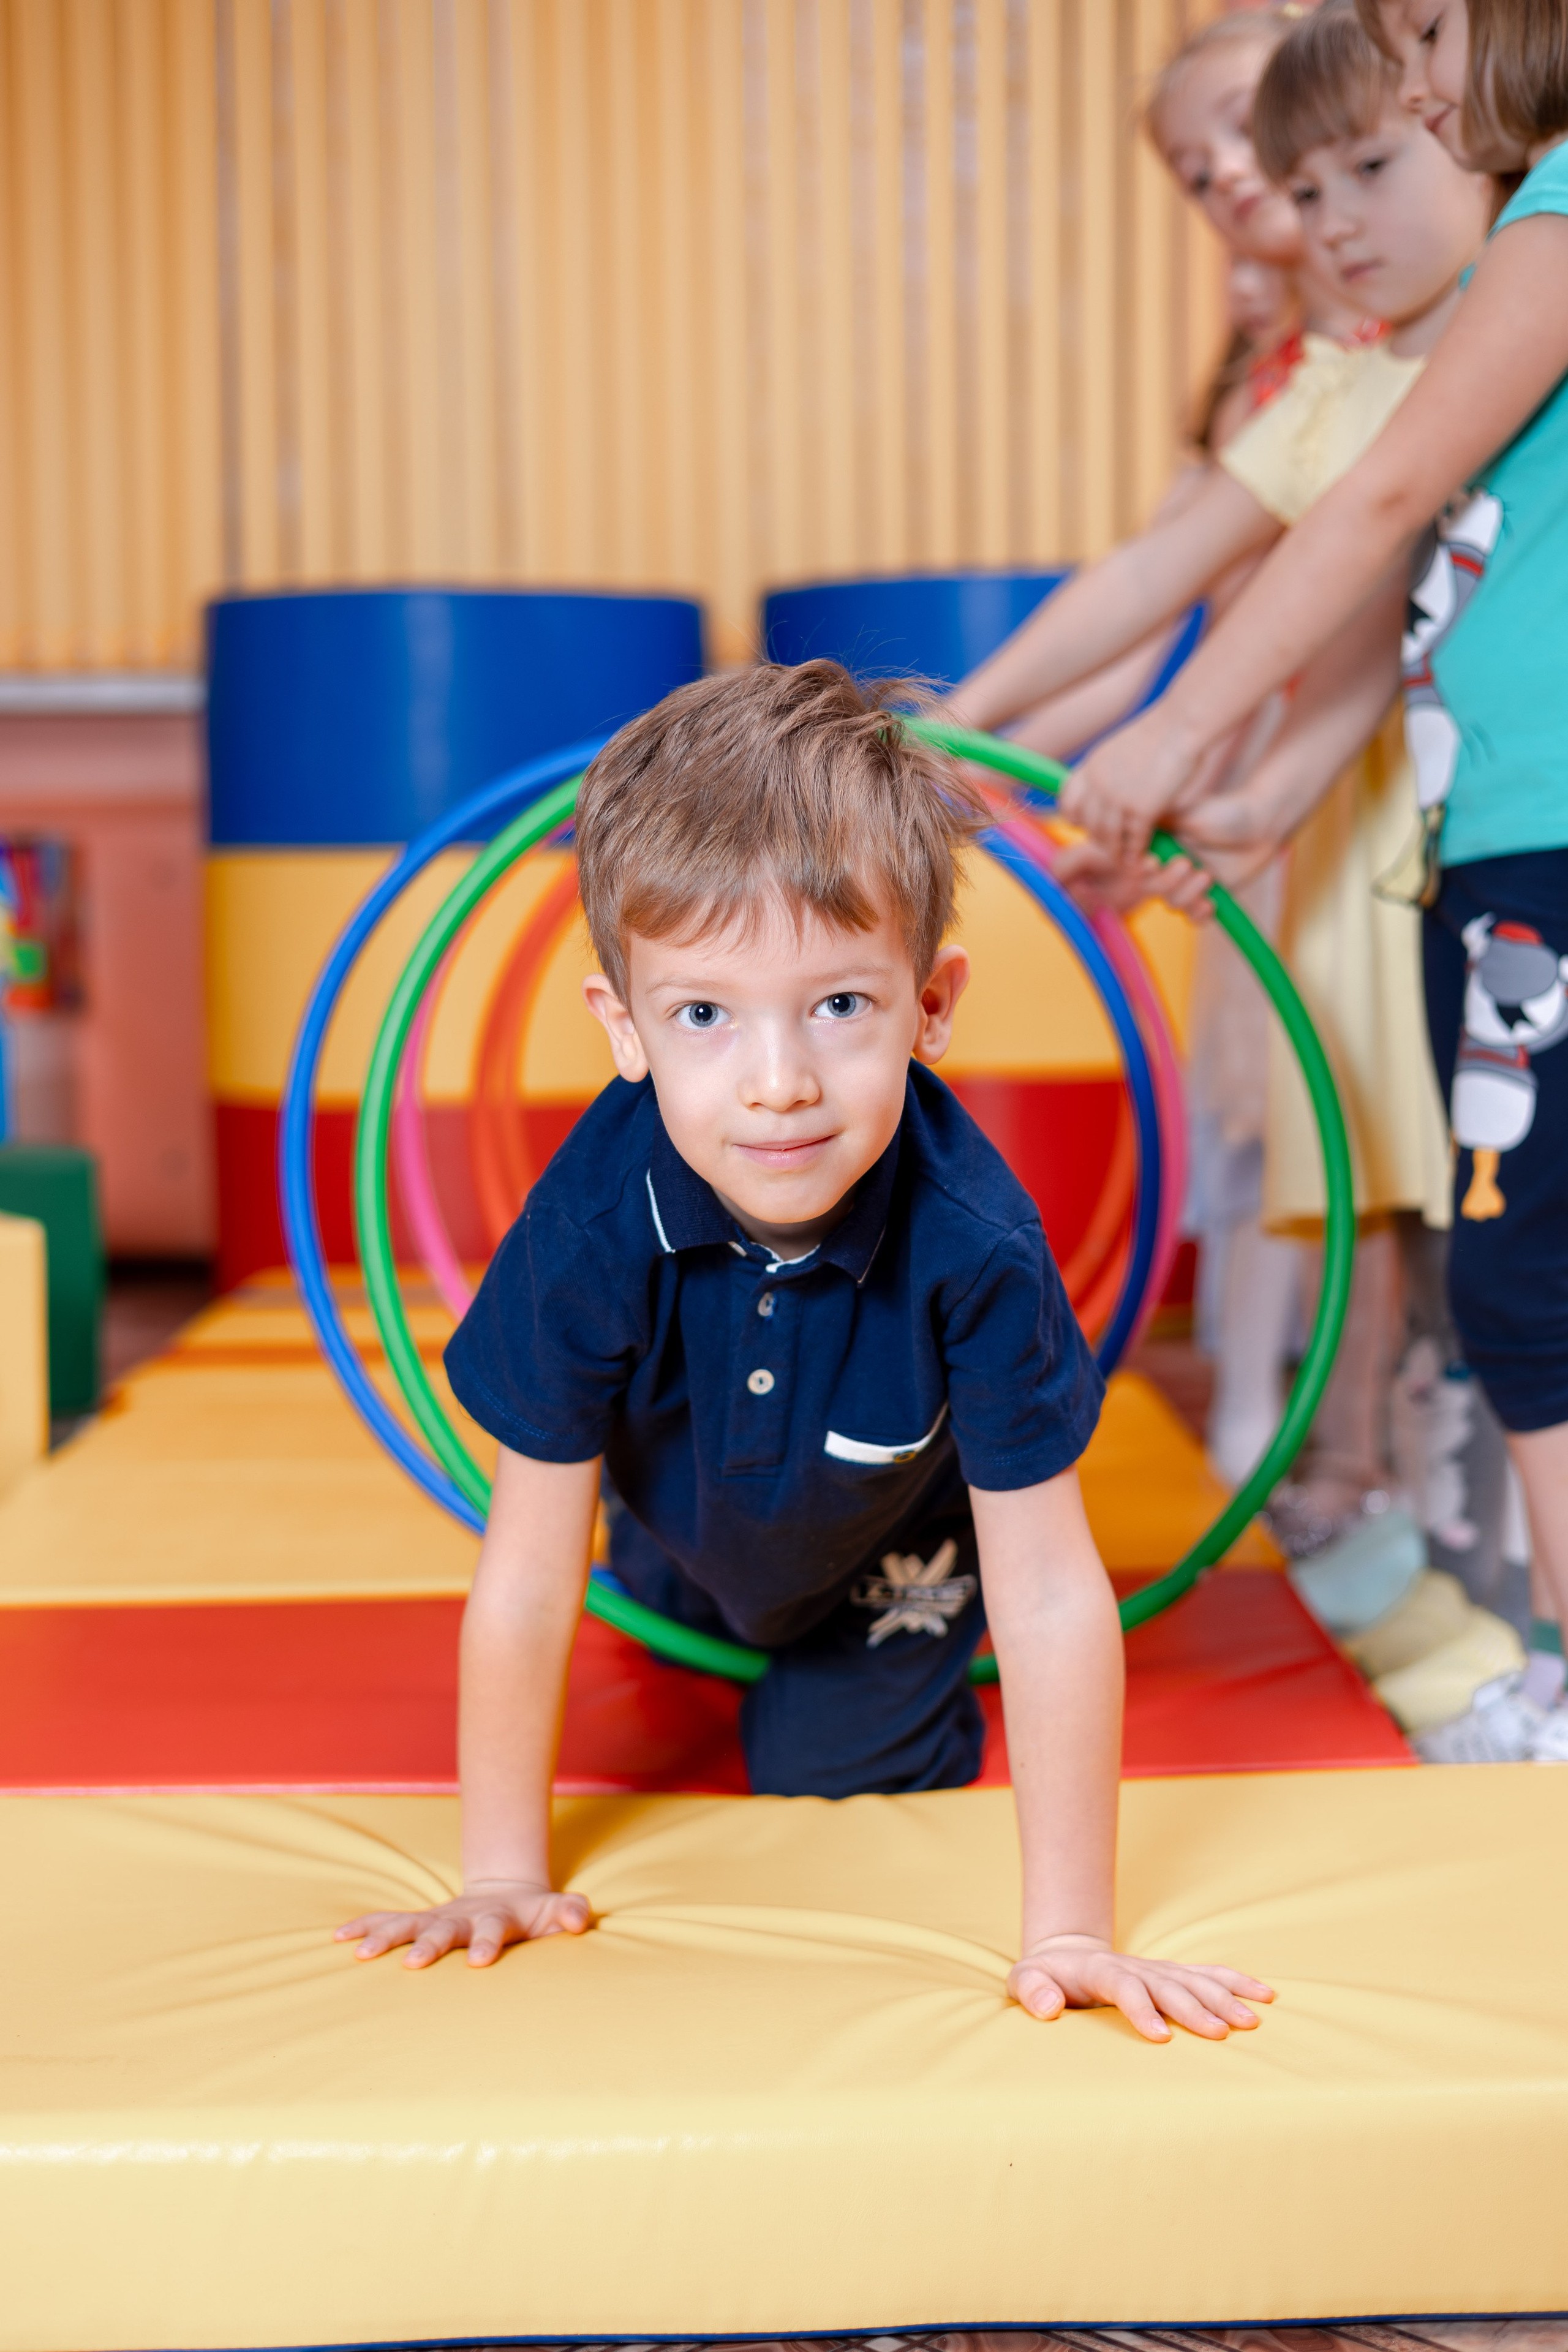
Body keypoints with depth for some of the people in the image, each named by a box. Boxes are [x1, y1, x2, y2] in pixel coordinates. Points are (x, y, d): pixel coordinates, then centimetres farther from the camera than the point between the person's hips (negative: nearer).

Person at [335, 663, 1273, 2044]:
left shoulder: (976, 1243, -42)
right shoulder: (594, 1228, -40)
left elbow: (1049, 1596, -35)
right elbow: (527, 1580, -29)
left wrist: (1070, 1935, -34)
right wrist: (504, 1876, -23)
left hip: (885, 1559, -2)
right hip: (678, 1548, 2)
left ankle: (899, 1669, 30)